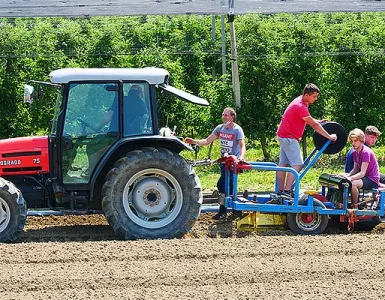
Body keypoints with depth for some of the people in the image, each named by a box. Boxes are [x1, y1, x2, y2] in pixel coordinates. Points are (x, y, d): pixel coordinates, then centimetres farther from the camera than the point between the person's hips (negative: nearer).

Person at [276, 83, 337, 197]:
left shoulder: (302, 102, 8)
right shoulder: (300, 106, -23)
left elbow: (309, 120, 24)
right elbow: (314, 125, -20)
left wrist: (318, 122, 8)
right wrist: (329, 136, -14)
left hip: (284, 136, 11)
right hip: (288, 137, -11)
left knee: (283, 164, 9)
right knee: (297, 164, -14)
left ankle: (281, 191, 10)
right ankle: (287, 191, -19)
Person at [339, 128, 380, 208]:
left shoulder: (366, 152, -20)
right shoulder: (355, 152, 6)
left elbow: (362, 173, -25)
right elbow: (355, 169, 7)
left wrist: (350, 178, -35)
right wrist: (347, 176, -13)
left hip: (372, 180, -9)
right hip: (364, 177, 9)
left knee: (353, 184, -34)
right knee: (341, 176, 3)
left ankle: (355, 206, -14)